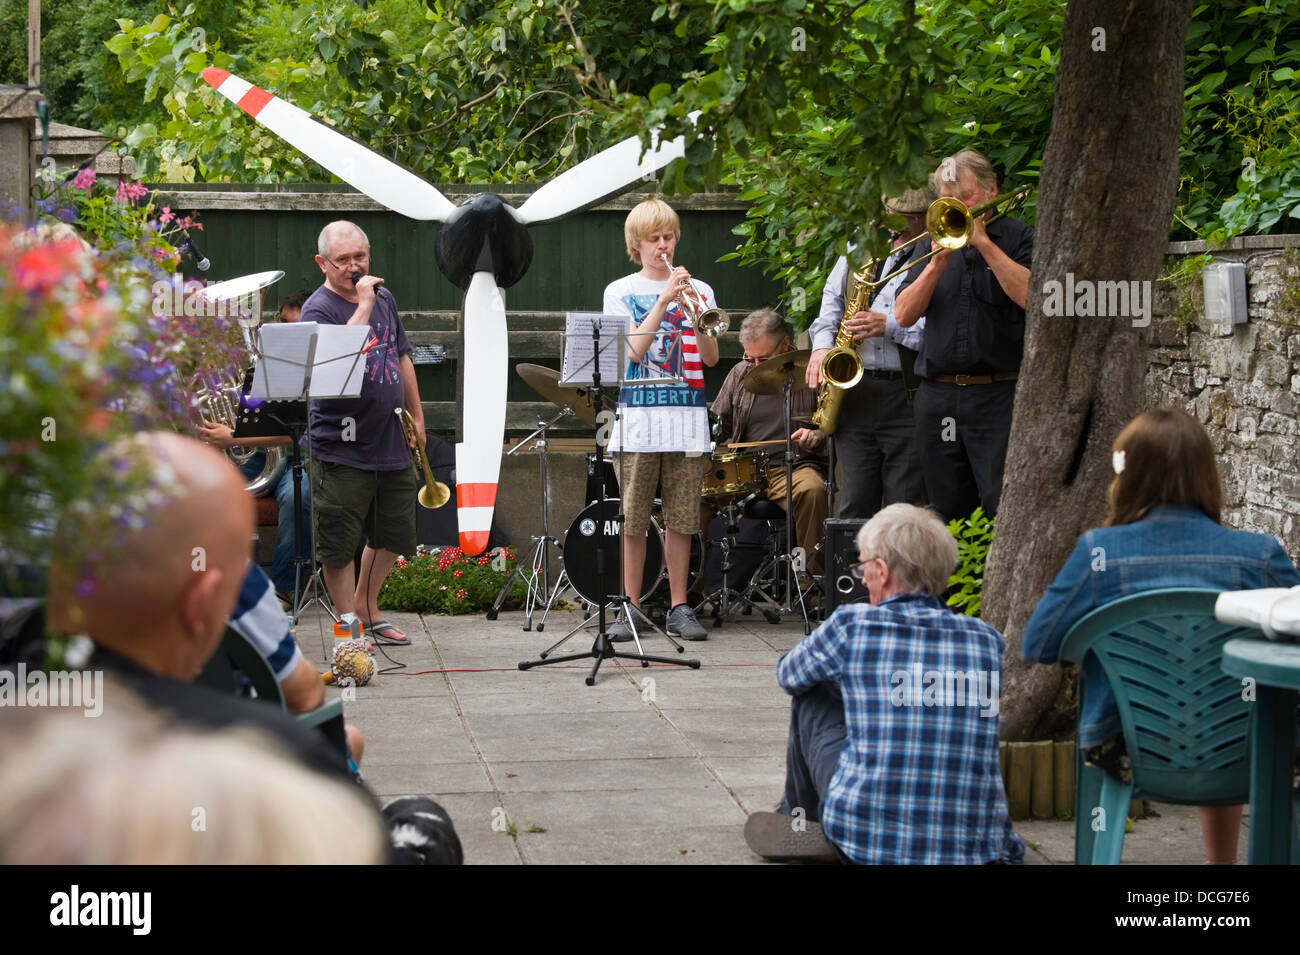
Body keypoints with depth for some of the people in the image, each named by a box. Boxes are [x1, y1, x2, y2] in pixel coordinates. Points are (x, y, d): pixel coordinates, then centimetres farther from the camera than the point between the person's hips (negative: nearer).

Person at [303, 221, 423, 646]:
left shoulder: (384, 298, 11)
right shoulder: (318, 308, -11)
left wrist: (416, 415, 19)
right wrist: (364, 305, -25)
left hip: (392, 444, 7)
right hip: (342, 448, -7)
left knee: (393, 534, 16)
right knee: (339, 545, 0)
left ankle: (367, 609, 31)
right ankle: (348, 622, 14)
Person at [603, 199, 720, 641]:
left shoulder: (697, 291, 12)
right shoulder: (620, 292, 7)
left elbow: (711, 358, 4)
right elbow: (635, 350, -7)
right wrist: (664, 300, -14)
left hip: (687, 417, 2)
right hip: (638, 417, -1)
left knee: (681, 518, 2)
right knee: (633, 519, -2)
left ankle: (679, 608, 10)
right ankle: (629, 609, 5)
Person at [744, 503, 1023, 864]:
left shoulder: (852, 623, -7)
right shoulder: (987, 640, 3)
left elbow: (788, 675, 15)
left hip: (865, 842, -3)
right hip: (977, 846, 3)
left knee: (813, 698, 19)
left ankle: (799, 818, 39)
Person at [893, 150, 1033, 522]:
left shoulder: (1018, 238, 4)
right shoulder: (933, 244, 15)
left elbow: (1032, 296, -15)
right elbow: (904, 316, 7)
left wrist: (983, 242, -13)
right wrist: (937, 264, -6)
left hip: (999, 396, -5)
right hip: (938, 398, 5)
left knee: (1006, 514, -14)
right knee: (948, 512, 9)